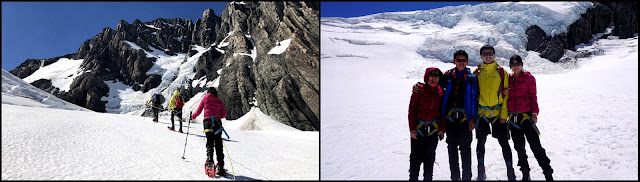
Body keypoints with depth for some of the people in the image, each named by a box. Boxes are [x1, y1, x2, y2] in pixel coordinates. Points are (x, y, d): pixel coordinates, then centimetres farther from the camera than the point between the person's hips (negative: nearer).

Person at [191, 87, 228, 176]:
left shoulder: (205, 99, 14)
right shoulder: (219, 101, 17)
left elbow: (198, 111, 13)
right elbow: (224, 114, 12)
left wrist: (193, 116, 33)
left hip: (208, 121, -1)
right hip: (217, 122, 1)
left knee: (210, 143, -1)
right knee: (218, 145, 1)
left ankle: (210, 160, -25)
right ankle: (220, 167, -6)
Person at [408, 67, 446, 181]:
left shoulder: (440, 91, 4)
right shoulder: (419, 90, -6)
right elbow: (412, 109, -4)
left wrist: (442, 128, 4)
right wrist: (412, 128, -9)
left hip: (433, 129, 2)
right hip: (418, 129, -2)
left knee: (430, 157, 8)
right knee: (416, 157, 2)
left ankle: (428, 178, 20)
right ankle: (413, 177, 17)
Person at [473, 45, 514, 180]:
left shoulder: (501, 72, 1)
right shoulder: (477, 72, 5)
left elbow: (506, 94, -1)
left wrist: (504, 113, -9)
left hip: (498, 113, -2)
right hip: (482, 113, 2)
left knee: (504, 143, 0)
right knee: (480, 142, 7)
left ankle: (510, 171, 11)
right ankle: (481, 172, 19)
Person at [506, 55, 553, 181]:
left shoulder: (528, 78, 0)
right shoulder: (509, 79, 11)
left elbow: (533, 96, -2)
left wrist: (534, 112, -10)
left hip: (526, 115, -5)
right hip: (513, 117, 5)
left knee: (535, 145, -9)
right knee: (519, 147, 9)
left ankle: (548, 174, -3)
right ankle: (525, 174, 20)